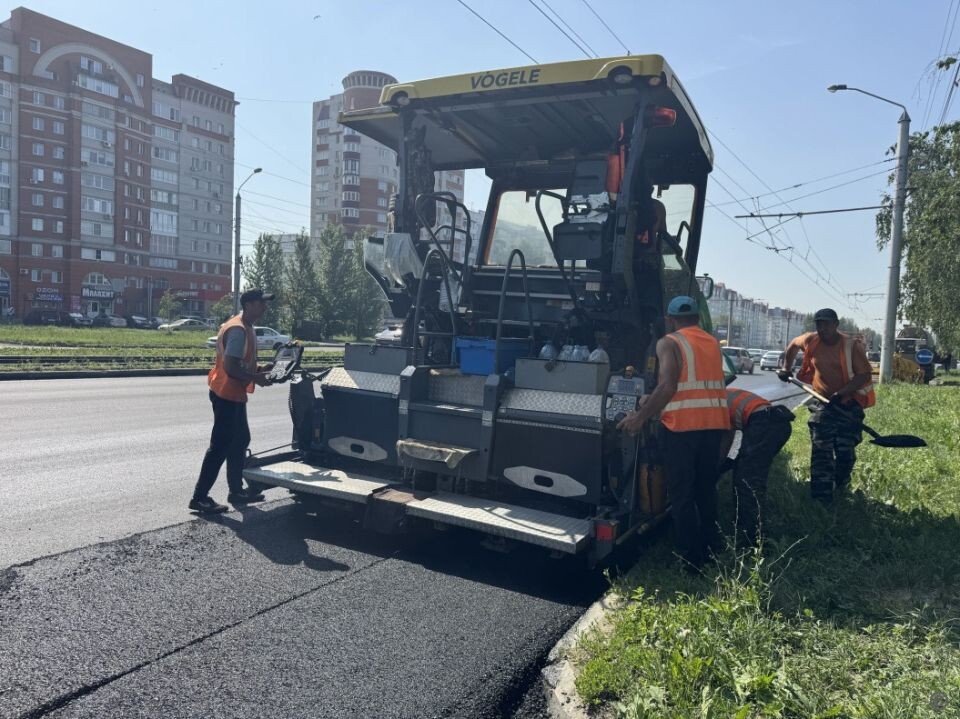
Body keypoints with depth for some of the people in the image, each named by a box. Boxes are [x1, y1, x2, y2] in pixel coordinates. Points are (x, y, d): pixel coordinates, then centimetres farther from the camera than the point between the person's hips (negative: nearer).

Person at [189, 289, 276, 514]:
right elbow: (230, 367, -26)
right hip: (226, 395, -11)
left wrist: (259, 369, 8)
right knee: (220, 446, -5)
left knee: (240, 441, 18)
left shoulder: (245, 327, 12)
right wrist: (256, 377, -16)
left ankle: (236, 490, 28)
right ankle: (199, 497, 2)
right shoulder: (238, 330, -20)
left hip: (235, 395, 11)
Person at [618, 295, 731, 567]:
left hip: (682, 425, -6)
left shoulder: (669, 343, -4)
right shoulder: (713, 343, 16)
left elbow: (667, 386, -17)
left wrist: (640, 417, -13)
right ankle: (711, 549, 29)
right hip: (714, 422, 6)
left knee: (682, 495, 3)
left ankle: (692, 560, 7)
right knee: (706, 489, 20)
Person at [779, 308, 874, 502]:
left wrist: (842, 393, -27)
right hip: (822, 404, 3)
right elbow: (793, 345, 21)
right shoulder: (811, 341, -1)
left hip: (849, 404, -2)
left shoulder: (852, 346, -13)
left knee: (846, 451, 3)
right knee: (821, 451, -2)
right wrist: (786, 368, 16)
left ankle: (840, 486, 32)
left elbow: (864, 375, -16)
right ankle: (822, 497, 2)